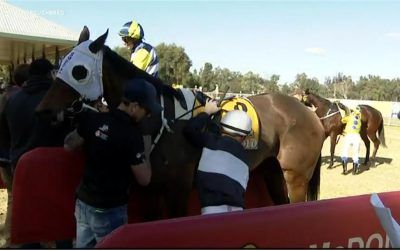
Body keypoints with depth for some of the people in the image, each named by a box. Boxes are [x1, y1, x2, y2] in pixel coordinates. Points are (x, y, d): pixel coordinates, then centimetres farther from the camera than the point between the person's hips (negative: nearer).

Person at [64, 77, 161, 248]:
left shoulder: (94, 119, -5)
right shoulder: (131, 136, -23)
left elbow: (69, 146, 11)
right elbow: (144, 180, -14)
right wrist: (142, 153, -2)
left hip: (82, 202, 7)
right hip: (108, 210, -7)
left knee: (83, 246, 21)